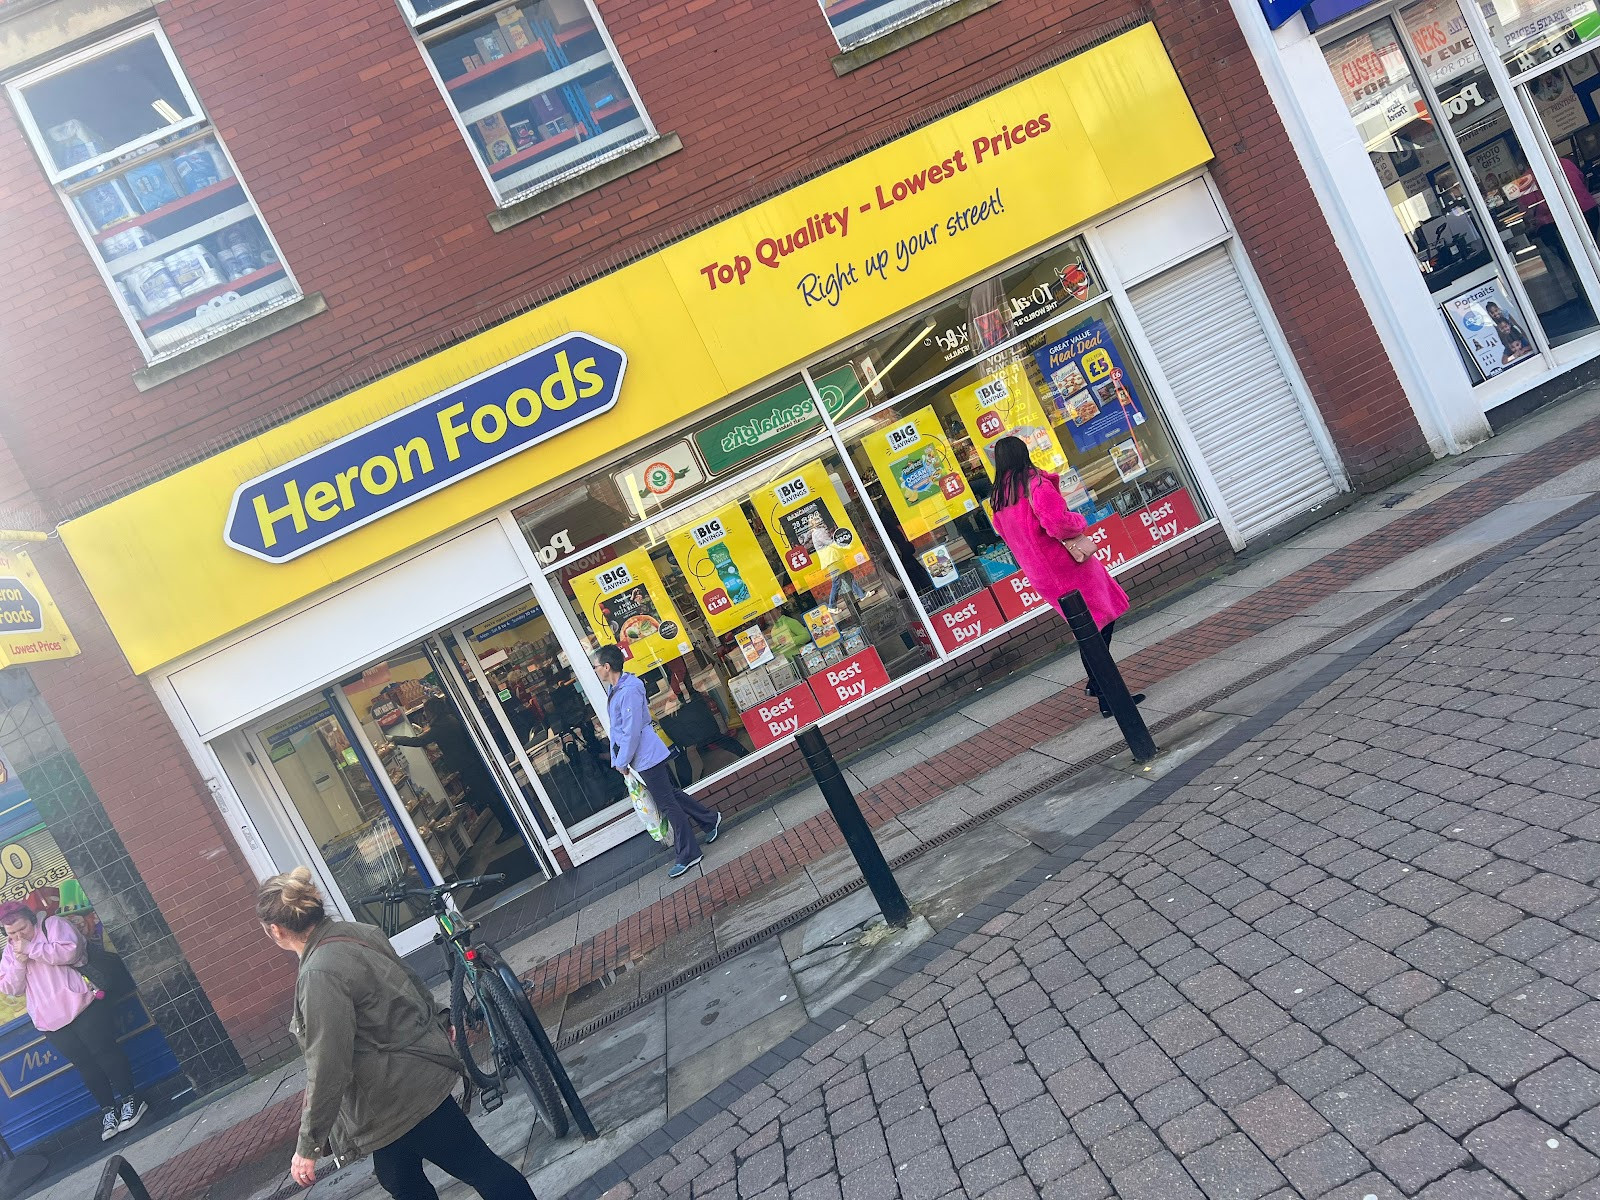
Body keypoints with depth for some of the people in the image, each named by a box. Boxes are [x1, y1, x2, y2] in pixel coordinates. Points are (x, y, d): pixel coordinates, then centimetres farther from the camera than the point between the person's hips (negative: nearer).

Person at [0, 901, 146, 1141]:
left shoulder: (53, 925, 1)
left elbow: (68, 951, -18)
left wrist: (30, 949, -14)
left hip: (82, 1004, -4)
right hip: (51, 1020, 4)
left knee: (104, 1052, -4)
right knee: (85, 1064, 4)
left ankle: (129, 1100, 4)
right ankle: (108, 1110, 11)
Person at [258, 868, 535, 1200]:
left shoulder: (320, 975, -27)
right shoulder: (352, 933, -1)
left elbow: (327, 1069, -27)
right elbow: (411, 982, 13)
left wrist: (307, 1146, -17)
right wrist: (438, 1023, 29)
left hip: (402, 1095, -10)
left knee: (478, 1166, 5)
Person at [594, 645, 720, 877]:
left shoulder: (628, 692, -23)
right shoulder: (613, 690, 8)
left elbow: (632, 732, -23)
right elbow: (616, 729, 15)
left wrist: (622, 761, -14)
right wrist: (617, 759, 13)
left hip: (646, 757, -10)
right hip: (644, 756, 10)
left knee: (667, 804, -2)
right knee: (672, 794, 20)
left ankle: (687, 854, 7)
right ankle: (710, 820, 36)